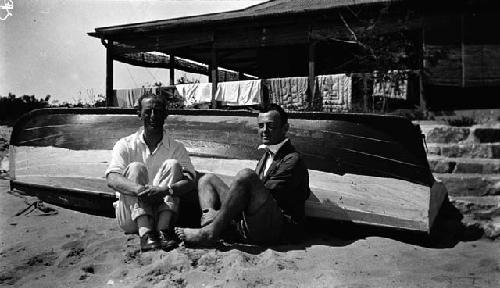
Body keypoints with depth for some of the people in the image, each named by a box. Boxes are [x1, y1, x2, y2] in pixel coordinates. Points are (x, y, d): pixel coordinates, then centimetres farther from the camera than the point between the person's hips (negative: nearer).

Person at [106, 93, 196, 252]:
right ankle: (145, 233, -36)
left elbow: (190, 182, -11)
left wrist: (165, 190, -33)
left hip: (163, 213, 1)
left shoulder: (176, 148, 4)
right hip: (130, 217, 0)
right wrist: (139, 189, -35)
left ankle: (163, 230, -32)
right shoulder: (126, 145, 3)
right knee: (136, 167, -22)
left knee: (172, 165, -17)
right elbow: (111, 179, -13)